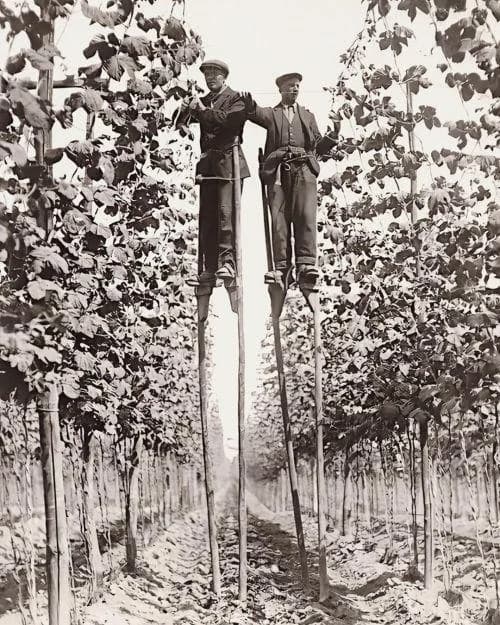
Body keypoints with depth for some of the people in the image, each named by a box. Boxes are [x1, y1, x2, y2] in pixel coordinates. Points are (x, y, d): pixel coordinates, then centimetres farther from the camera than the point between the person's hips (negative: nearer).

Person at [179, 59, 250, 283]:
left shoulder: (236, 98, 6)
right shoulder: (203, 101, 22)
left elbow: (228, 119, -13)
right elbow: (181, 122, 14)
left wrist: (203, 111, -6)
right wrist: (189, 109, -6)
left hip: (228, 161, -5)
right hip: (207, 163, 6)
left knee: (225, 211, -17)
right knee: (206, 216, 0)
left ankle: (227, 261, -19)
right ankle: (209, 267, 0)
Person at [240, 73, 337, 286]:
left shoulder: (307, 115, 30)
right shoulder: (270, 113, 24)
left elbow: (317, 146, 24)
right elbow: (254, 113, 0)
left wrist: (332, 136, 3)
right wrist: (248, 103, -23)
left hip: (303, 167, 1)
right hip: (278, 170, 0)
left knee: (305, 215, -17)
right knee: (279, 217, -11)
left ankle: (305, 264, -24)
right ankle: (281, 268, -14)